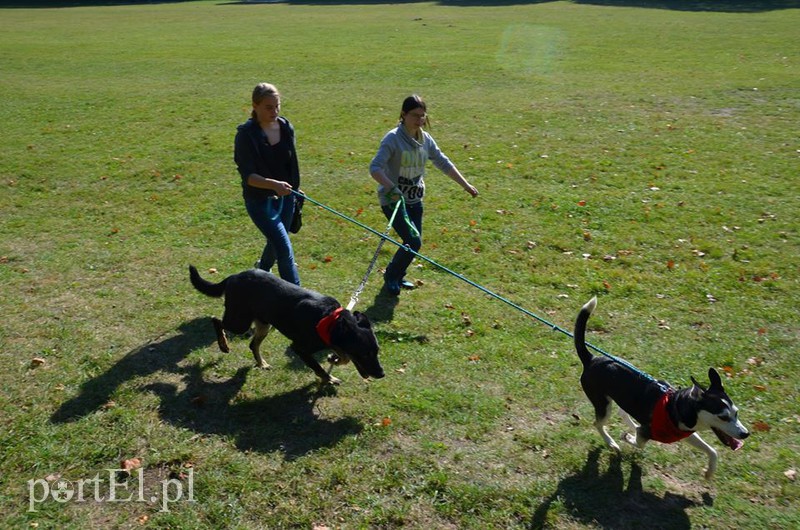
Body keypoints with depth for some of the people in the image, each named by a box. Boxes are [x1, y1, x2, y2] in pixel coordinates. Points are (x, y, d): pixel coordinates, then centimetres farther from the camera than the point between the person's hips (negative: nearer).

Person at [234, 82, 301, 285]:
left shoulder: (286, 128, -1)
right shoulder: (246, 133, -17)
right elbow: (247, 175, -22)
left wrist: (294, 189, 18)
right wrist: (273, 184, -37)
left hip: (285, 197, 6)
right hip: (260, 200, -6)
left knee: (275, 243, 22)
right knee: (284, 249, -12)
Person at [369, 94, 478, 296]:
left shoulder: (425, 139, 2)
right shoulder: (393, 139, -17)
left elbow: (444, 163, 11)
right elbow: (375, 168, -25)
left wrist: (466, 185, 8)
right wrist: (391, 187, -41)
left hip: (415, 200, 7)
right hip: (393, 201, -7)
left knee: (414, 242, 11)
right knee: (413, 241, -15)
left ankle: (397, 276, 35)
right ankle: (390, 277, 9)